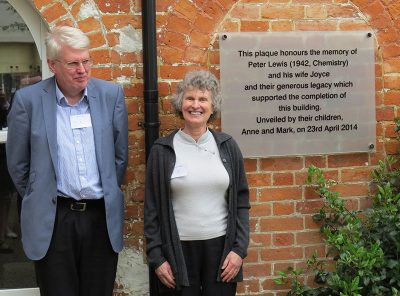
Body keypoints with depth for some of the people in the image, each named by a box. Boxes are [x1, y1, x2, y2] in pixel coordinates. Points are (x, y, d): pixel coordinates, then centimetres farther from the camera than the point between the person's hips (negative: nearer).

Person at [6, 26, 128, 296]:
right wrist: (39, 201, 9)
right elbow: (18, 164, 4)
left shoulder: (111, 94, -1)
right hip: (52, 220, -1)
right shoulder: (28, 99, -5)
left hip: (103, 216, 2)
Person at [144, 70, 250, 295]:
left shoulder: (227, 146, 3)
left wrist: (239, 249, -2)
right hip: (178, 249, -1)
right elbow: (152, 208, 1)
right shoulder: (163, 150, -1)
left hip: (221, 245, 1)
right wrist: (156, 257, -3)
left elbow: (241, 201, 5)